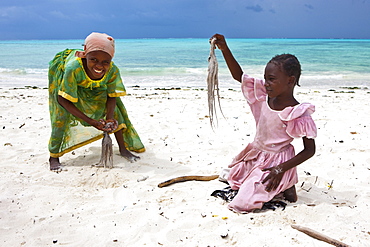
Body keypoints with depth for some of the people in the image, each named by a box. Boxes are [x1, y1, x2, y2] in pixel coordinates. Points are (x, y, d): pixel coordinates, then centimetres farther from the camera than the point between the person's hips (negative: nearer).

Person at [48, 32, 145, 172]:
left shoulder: (113, 70, -35)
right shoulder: (73, 68, -46)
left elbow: (112, 96, -18)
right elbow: (63, 100, -36)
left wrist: (109, 119, -38)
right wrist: (91, 122, -40)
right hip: (63, 74, -3)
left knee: (113, 107, -4)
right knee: (63, 113, -18)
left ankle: (123, 148, 11)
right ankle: (54, 156, -2)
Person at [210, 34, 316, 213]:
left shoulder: (298, 114, -24)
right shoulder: (265, 96, -8)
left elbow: (310, 150, -18)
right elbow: (239, 76, -2)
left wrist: (281, 169, -24)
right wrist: (225, 49, -14)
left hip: (276, 162, -8)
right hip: (255, 156, 8)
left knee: (243, 204, -14)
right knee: (232, 180, 28)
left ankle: (284, 188, 6)